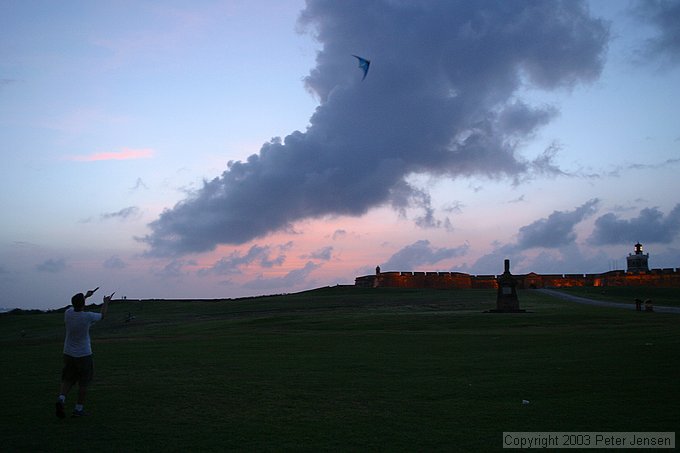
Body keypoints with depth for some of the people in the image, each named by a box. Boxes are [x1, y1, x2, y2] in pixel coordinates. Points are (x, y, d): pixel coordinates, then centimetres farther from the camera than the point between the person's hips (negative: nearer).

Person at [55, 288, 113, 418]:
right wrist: (106, 302, 20)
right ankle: (78, 409, 13)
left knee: (67, 380, 13)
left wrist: (86, 295, 33)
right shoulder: (87, 316, -19)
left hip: (68, 354, 4)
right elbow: (102, 315, 3)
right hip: (84, 356, -4)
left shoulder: (68, 313, -6)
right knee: (83, 383, 9)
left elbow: (75, 306, 19)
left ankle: (61, 398, -11)